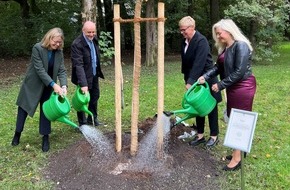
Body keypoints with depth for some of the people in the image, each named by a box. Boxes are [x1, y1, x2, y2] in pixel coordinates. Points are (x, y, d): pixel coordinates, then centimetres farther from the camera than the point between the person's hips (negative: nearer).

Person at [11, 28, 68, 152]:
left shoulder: (59, 52, -9)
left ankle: (45, 137, 16)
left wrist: (64, 85, -29)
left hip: (48, 87, 3)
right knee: (23, 108, 12)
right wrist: (54, 84, -34)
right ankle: (17, 133, 31)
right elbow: (40, 69, -27)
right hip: (32, 84, -3)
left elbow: (62, 70, -11)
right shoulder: (37, 48, -22)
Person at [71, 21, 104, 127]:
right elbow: (78, 65, -31)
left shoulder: (94, 39, -1)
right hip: (84, 76, -8)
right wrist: (83, 84, -37)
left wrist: (98, 71, 15)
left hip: (94, 74, 8)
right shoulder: (77, 44, -25)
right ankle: (83, 124, 18)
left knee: (95, 96, 18)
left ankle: (92, 119, 36)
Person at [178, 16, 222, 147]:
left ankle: (214, 136, 20)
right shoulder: (185, 41, 3)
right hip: (194, 80, 7)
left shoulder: (201, 41, -21)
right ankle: (200, 135, 23)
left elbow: (199, 63, -28)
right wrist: (187, 79, 10)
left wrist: (190, 81, -30)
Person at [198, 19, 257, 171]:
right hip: (233, 88, 9)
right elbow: (219, 67, 10)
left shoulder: (241, 46, -19)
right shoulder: (226, 48, 10)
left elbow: (239, 72, -23)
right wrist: (205, 77, -4)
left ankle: (237, 158, 8)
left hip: (243, 87, -9)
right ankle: (239, 150, 30)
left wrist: (220, 85, -18)